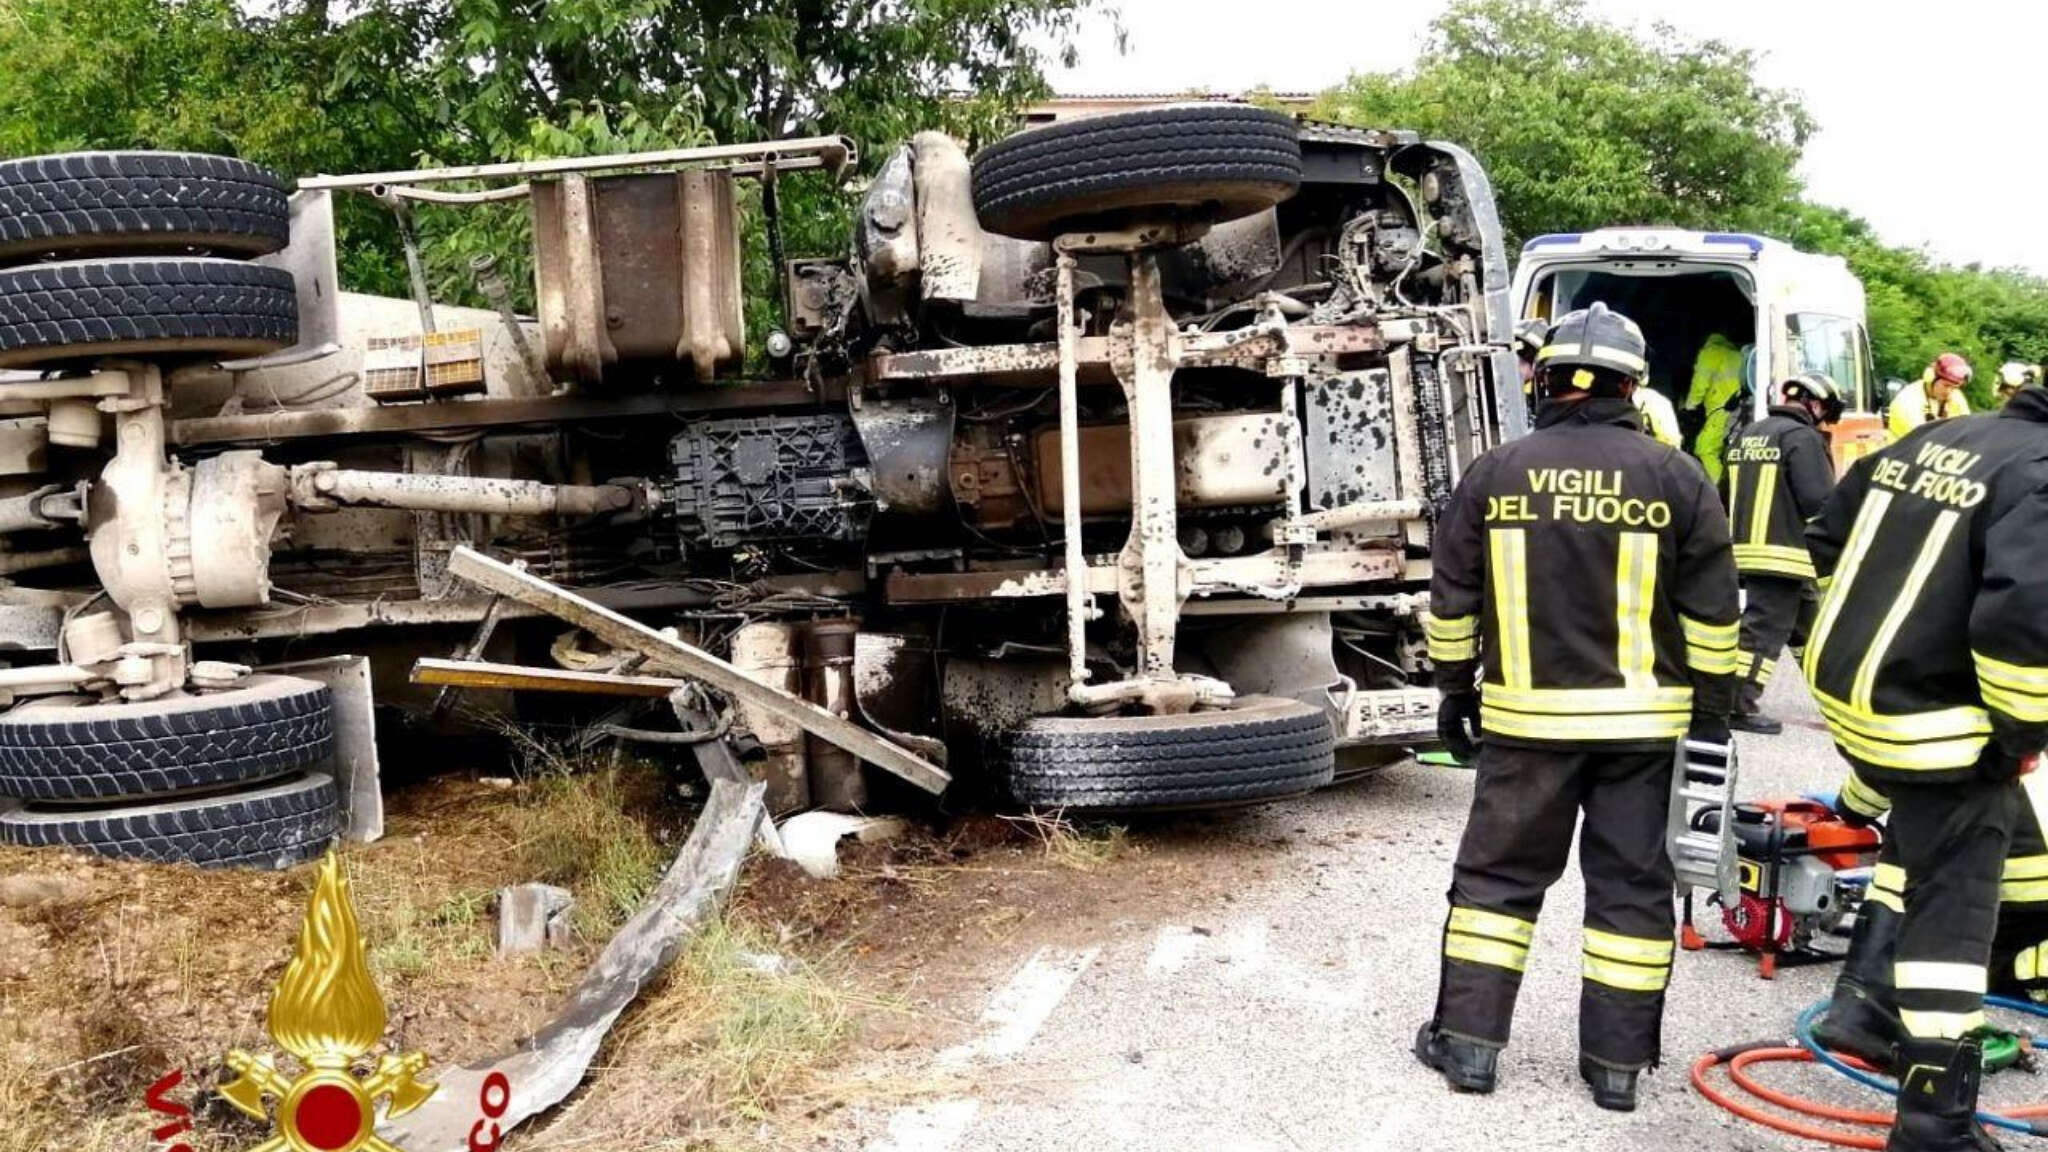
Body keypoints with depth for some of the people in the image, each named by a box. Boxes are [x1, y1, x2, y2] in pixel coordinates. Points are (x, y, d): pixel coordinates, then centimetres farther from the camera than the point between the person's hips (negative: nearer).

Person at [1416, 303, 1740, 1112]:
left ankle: (1468, 1040, 13)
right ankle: (1617, 1062, 15)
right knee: (1630, 886, 9)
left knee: (1497, 874, 10)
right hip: (1643, 720, 0)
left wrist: (1455, 691, 15)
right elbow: (1711, 616, -1)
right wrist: (1712, 713, 8)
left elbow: (1452, 602, 4)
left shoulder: (1493, 474, -1)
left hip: (1526, 716, 0)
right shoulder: (1676, 478, -3)